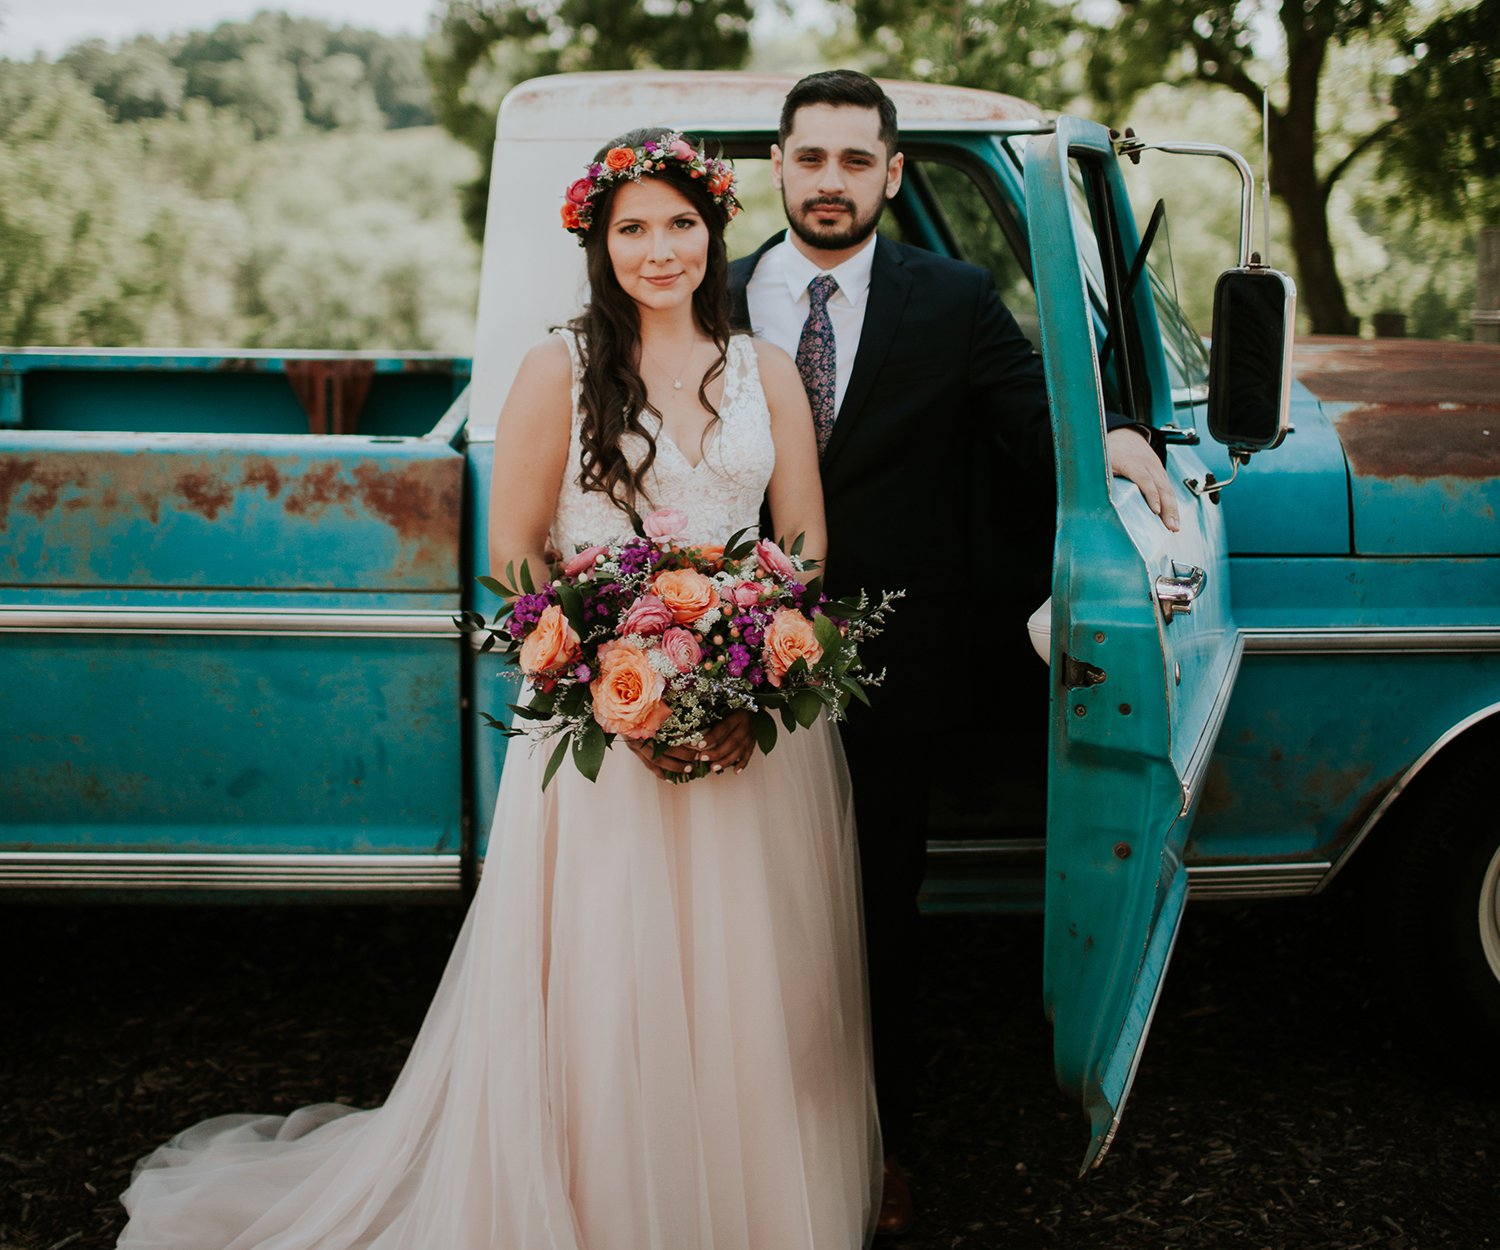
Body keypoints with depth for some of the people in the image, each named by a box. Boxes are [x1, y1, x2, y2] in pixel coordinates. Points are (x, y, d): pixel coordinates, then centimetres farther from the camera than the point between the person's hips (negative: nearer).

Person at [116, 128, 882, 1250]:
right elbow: (514, 552, -2)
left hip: (755, 716, 3)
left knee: (754, 992, 9)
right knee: (600, 989, 1)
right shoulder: (560, 371, 0)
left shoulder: (766, 372, 9)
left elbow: (805, 550, 8)